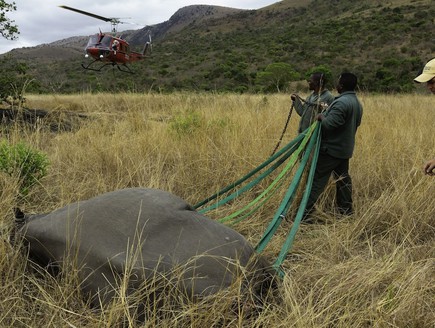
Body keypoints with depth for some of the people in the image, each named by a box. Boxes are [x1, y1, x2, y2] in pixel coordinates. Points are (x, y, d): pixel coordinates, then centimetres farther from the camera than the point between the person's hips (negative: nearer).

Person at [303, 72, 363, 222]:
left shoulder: (341, 102, -21)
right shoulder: (358, 104, 10)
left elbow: (329, 124, -27)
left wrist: (321, 117, -6)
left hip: (331, 149, -9)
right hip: (345, 149, 9)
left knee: (317, 180, -6)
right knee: (343, 178, 17)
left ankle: (305, 212, -4)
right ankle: (347, 209, 25)